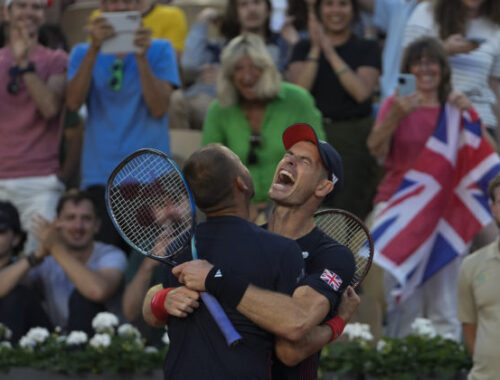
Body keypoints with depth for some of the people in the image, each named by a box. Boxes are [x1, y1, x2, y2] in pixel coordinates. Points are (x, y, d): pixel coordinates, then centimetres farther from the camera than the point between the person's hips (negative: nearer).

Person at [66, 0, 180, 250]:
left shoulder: (160, 50, 9)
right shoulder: (84, 53, 13)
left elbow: (159, 108, -4)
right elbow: (73, 102, -4)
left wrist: (141, 56, -12)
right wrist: (94, 49, -11)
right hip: (99, 173, 1)